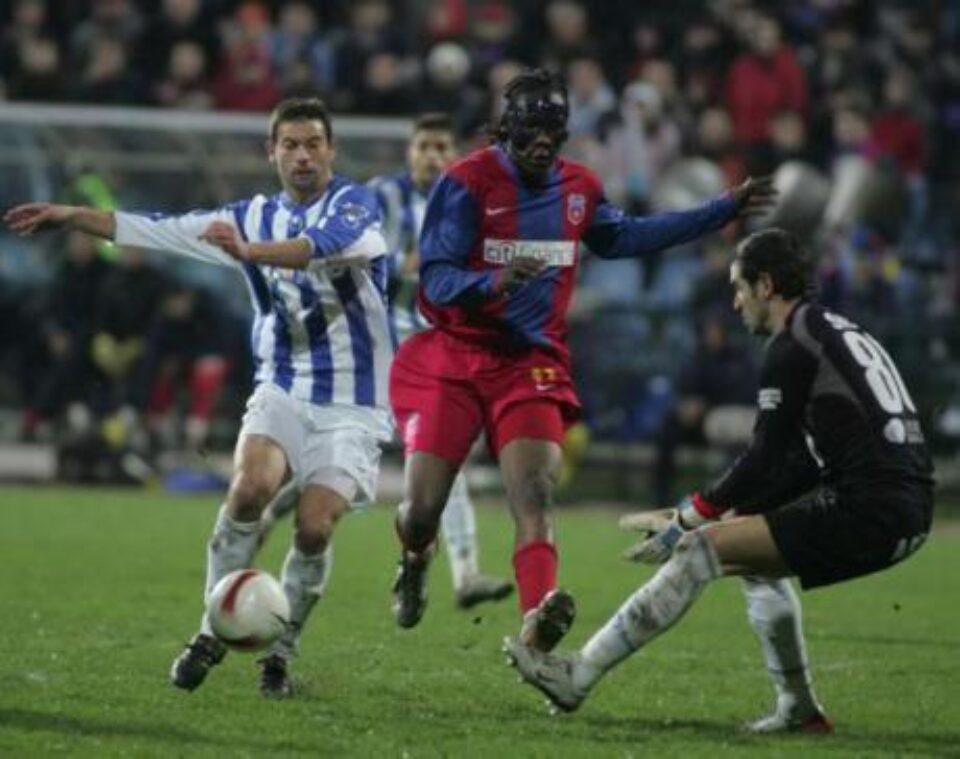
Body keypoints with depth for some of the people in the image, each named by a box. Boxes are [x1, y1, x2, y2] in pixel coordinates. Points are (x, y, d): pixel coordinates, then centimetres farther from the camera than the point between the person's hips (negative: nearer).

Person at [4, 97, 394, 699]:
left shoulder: (354, 203, -6)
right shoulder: (256, 217, 10)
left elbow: (331, 243, -30)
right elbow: (159, 231, 14)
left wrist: (252, 252, -45)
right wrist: (73, 216, 7)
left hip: (352, 405, -3)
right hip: (283, 390, 3)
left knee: (315, 526, -17)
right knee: (250, 485, -24)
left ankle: (281, 652, 5)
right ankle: (215, 632, -10)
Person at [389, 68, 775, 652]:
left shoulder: (578, 188, 7)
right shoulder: (468, 184, -12)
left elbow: (623, 238, 26)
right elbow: (435, 281, -17)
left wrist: (724, 210, 26)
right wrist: (494, 281, -38)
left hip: (531, 364, 3)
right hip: (453, 361, -3)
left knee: (533, 493, -19)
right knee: (422, 509, -5)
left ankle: (537, 620, -37)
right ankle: (415, 560, 33)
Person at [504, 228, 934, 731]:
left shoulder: (792, 345, -5)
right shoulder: (838, 332, 24)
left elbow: (764, 458, -7)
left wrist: (689, 519, 4)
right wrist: (710, 511, 21)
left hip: (868, 515, -9)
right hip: (909, 513, 9)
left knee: (702, 551, -6)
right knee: (755, 560, 28)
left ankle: (579, 676, -6)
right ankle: (798, 709, 28)